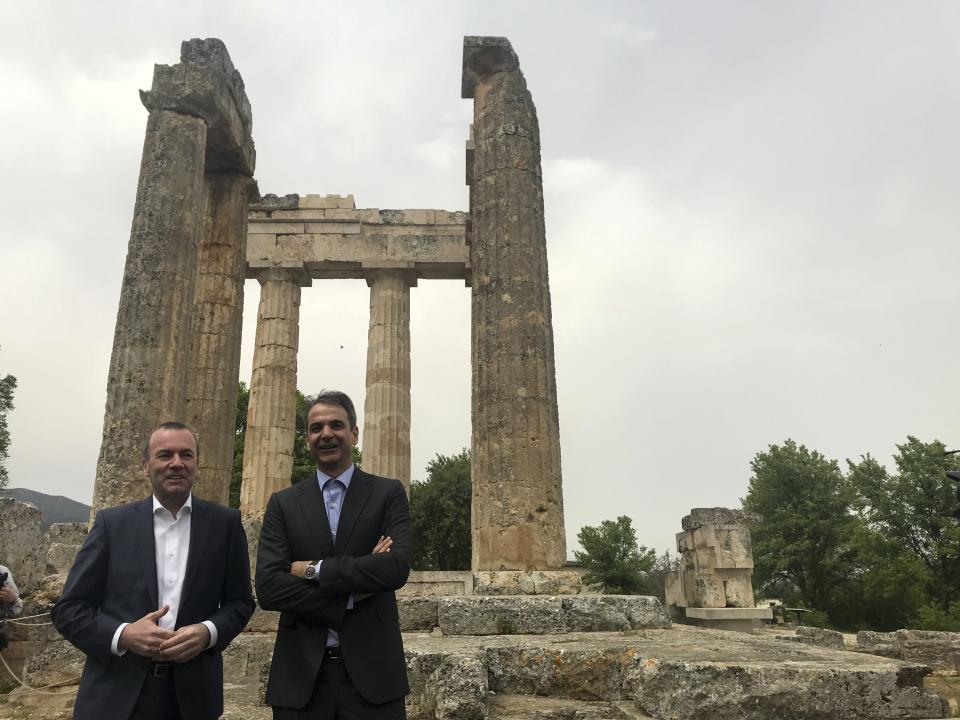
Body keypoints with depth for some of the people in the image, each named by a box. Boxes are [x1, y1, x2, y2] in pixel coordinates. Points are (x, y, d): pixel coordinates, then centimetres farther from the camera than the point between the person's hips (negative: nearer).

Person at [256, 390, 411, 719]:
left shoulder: (389, 493, 1)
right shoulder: (283, 503, 5)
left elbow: (397, 567, -15)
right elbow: (268, 588, -7)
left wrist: (313, 569, -12)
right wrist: (351, 596, -13)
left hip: (371, 671, -1)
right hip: (301, 675, 1)